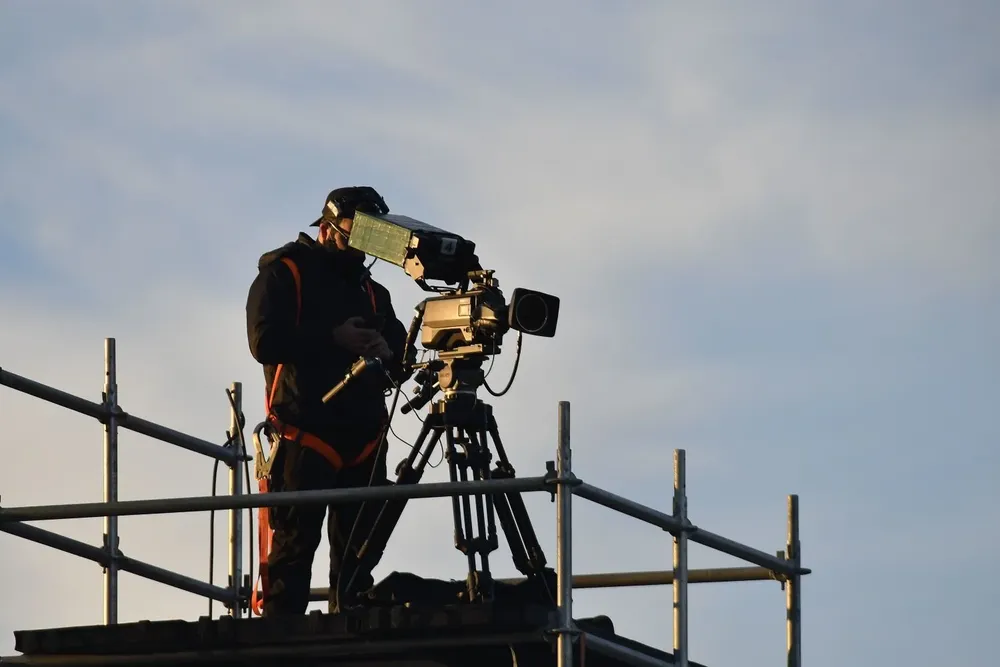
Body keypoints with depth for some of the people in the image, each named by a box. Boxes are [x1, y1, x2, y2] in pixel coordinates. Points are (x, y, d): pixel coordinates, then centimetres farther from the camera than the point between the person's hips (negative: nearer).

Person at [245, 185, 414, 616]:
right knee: (294, 543, -12)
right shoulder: (283, 275, 5)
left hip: (364, 437, 6)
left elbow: (400, 363, 17)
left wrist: (385, 352, -7)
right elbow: (265, 342, -10)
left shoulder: (371, 290, 22)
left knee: (357, 550, 4)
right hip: (305, 434, -6)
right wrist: (334, 338, -15)